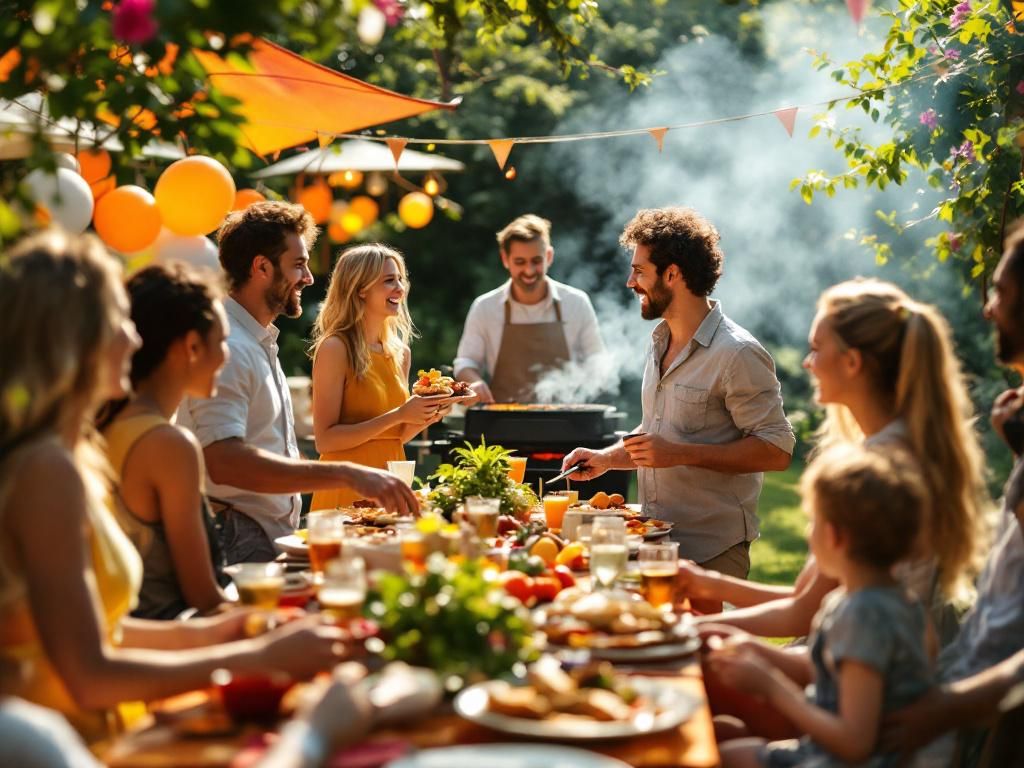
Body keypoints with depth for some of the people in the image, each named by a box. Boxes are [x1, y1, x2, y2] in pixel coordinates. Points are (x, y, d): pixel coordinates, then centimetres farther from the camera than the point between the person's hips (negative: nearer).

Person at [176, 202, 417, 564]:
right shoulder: (225, 347, -16)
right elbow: (225, 462, -30)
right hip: (236, 543, -9)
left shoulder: (261, 342, 16)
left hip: (273, 536, 9)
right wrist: (345, 475, -33)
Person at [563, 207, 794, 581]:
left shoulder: (737, 353, -15)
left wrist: (680, 454, -23)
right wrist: (607, 458, 9)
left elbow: (776, 450, -20)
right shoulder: (660, 343, 13)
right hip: (656, 543, 8)